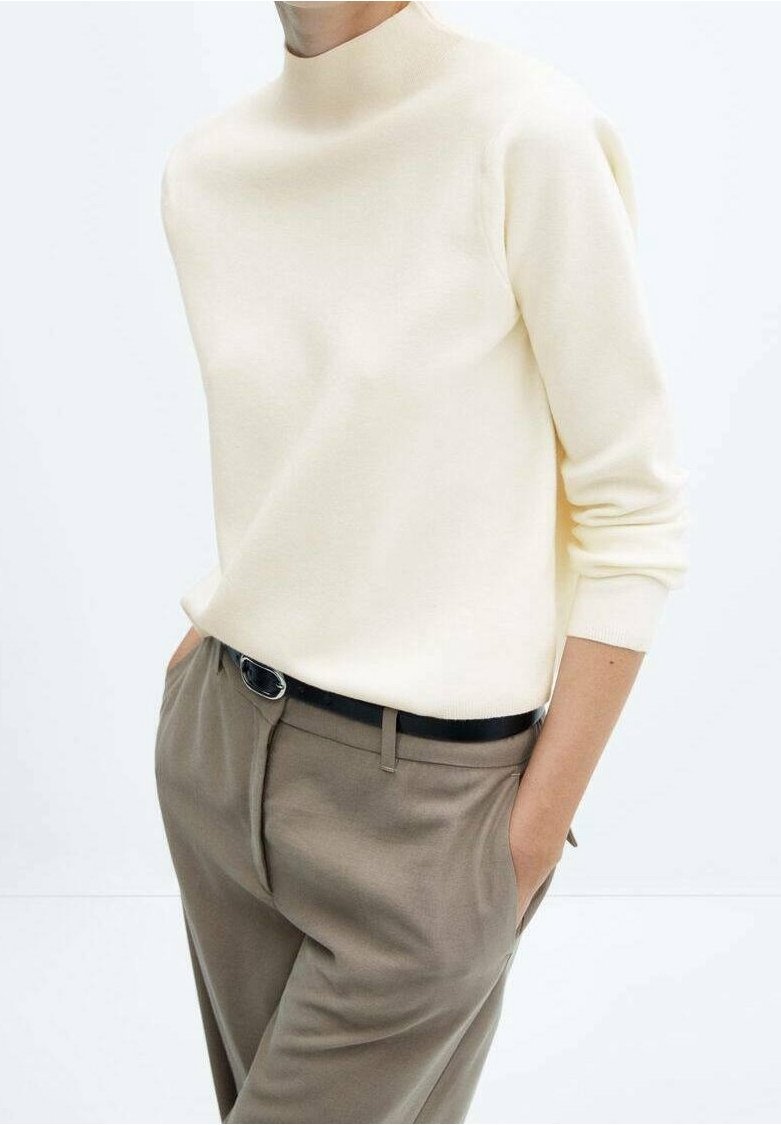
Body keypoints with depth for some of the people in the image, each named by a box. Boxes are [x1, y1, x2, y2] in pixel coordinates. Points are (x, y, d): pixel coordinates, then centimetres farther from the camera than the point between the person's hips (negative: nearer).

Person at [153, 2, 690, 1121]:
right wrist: (215, 649, 8)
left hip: (425, 786, -5)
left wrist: (537, 830, -10)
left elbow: (636, 512, -11)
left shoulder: (529, 131, -14)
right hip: (218, 746, 6)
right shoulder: (201, 171, 4)